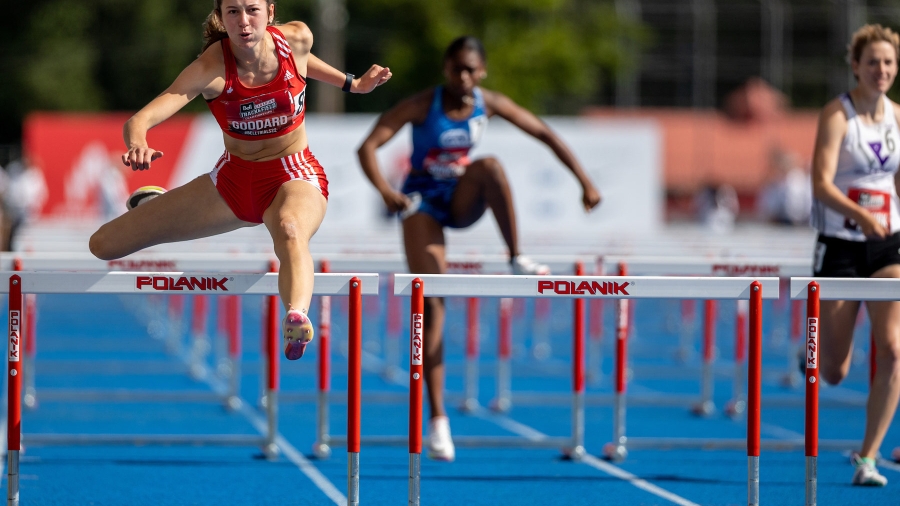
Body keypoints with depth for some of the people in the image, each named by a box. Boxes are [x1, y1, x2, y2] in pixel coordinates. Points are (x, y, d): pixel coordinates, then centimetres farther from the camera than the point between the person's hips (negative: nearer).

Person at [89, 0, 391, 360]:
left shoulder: (298, 38, -13)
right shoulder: (211, 68, -22)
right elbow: (141, 119, -34)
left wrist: (351, 84, 17)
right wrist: (137, 144, -56)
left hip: (295, 175, -1)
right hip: (233, 179, 2)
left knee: (290, 231, -42)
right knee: (104, 245, 3)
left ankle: (296, 317, -73)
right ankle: (152, 205, 40)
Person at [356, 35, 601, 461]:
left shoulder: (489, 104, -7)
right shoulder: (421, 105, -17)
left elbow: (544, 134, 0)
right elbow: (368, 147, -23)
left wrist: (585, 182, -5)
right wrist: (385, 191, -39)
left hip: (463, 200, 3)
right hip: (423, 204, -3)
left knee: (489, 166, -32)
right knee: (432, 302, -12)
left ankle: (517, 260, -28)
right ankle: (437, 418, -10)